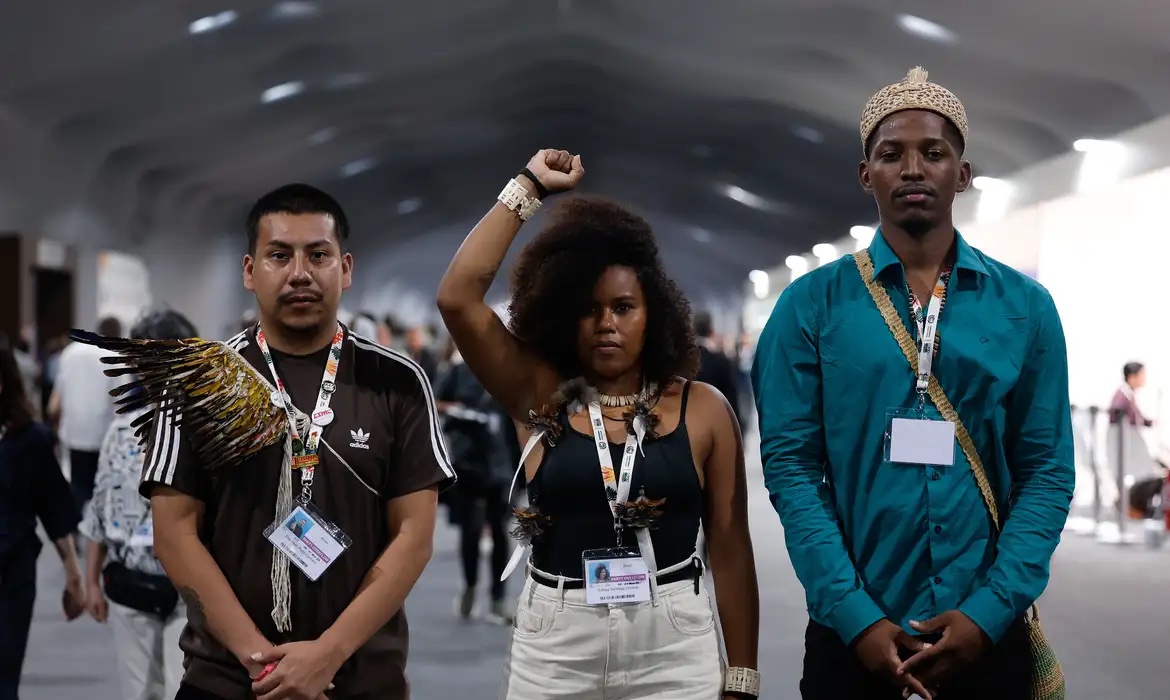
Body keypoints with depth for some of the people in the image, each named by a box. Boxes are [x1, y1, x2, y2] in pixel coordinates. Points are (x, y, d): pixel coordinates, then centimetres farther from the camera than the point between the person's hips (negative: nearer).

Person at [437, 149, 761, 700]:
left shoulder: (703, 409, 1)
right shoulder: (539, 395, 2)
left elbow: (731, 550, 2)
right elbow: (457, 298, -8)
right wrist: (529, 188, -2)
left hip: (673, 647, -1)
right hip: (553, 644, 1)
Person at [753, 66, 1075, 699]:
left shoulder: (1025, 307, 3)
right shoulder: (811, 305, -1)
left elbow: (1048, 469, 0)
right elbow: (791, 465, -6)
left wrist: (989, 611, -12)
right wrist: (855, 616, -15)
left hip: (987, 638, 1)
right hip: (854, 637, -1)